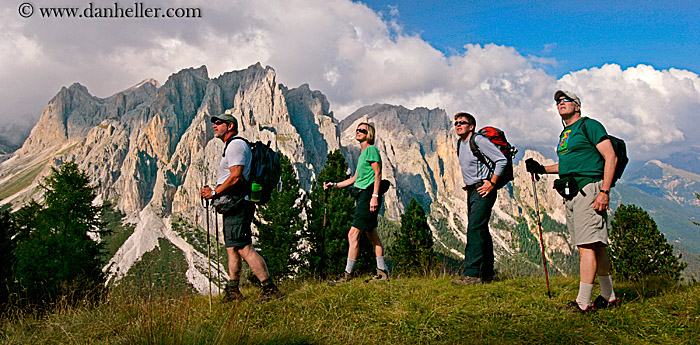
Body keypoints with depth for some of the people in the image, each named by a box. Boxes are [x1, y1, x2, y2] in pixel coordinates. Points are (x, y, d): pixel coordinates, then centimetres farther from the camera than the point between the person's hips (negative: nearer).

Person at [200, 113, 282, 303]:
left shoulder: (236, 145, -8)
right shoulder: (232, 145, 25)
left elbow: (235, 176, -19)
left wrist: (214, 193, -13)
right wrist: (214, 191, 16)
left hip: (237, 204, -11)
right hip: (234, 205, 11)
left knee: (244, 248, -14)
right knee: (232, 248, 12)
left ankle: (270, 289, -13)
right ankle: (232, 291, 18)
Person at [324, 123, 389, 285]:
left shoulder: (371, 150, -6)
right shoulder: (363, 153, 23)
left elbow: (377, 173, -14)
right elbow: (355, 178, 25)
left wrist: (375, 196, -23)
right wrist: (334, 185, 18)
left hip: (369, 194, -10)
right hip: (363, 194, 10)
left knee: (353, 234, -11)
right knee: (372, 235, 12)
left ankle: (347, 274, -6)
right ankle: (382, 272, 18)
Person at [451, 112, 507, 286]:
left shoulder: (478, 140, -11)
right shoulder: (460, 144, 15)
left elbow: (501, 160, -14)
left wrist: (492, 183, -16)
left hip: (483, 190, -9)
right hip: (472, 191, 9)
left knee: (475, 229, -17)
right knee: (481, 232, 12)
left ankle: (471, 274, -19)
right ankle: (487, 273, 20)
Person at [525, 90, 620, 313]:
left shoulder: (589, 125, -3)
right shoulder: (564, 134, 22)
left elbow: (611, 157, -10)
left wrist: (604, 191, -17)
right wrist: (542, 169, 21)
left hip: (588, 190, -8)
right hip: (571, 194, 9)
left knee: (587, 246, -11)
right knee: (596, 246, 12)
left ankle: (582, 303, -10)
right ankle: (609, 297, 20)